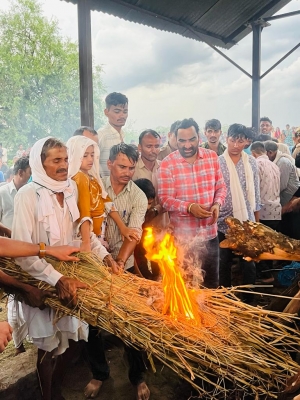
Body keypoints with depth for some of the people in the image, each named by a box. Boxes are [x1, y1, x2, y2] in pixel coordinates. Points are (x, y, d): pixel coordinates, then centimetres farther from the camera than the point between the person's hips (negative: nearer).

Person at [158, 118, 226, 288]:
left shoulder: (212, 157, 2)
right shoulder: (167, 164, -9)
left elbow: (221, 187, 9)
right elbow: (165, 199, -11)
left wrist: (217, 204, -11)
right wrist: (189, 207, -25)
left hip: (210, 233, 3)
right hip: (182, 235, -3)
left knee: (212, 282, 19)